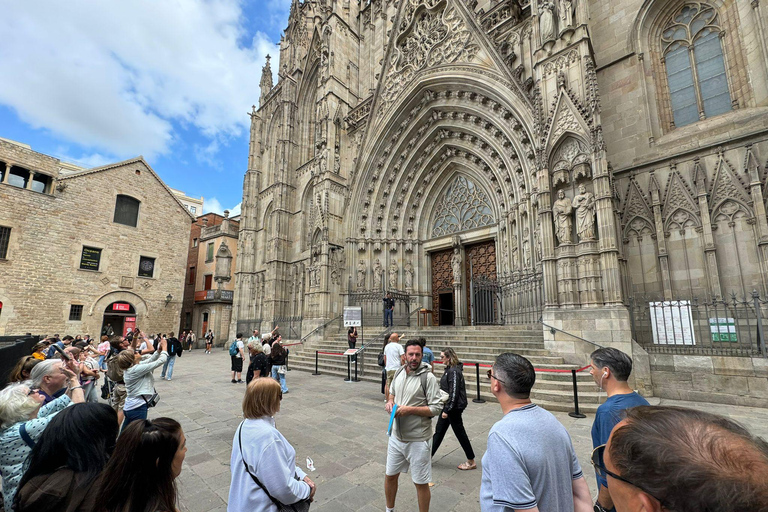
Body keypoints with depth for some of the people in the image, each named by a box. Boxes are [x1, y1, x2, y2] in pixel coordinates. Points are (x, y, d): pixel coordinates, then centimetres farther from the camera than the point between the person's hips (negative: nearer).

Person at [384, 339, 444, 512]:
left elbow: (436, 408, -18)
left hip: (418, 440, -6)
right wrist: (390, 401, -4)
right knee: (390, 476, 22)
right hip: (396, 436, 6)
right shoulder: (399, 373, 1)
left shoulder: (428, 377, -17)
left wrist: (410, 409, -23)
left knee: (421, 483, 11)